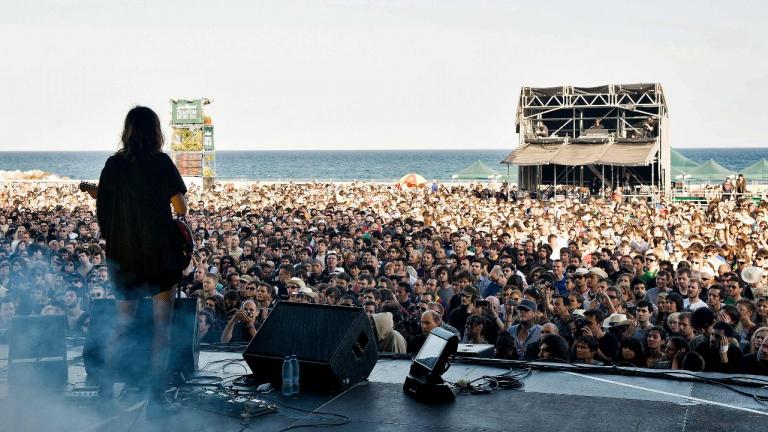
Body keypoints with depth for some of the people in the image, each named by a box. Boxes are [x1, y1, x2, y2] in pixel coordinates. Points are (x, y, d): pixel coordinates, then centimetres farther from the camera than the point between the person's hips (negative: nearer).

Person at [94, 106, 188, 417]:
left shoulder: (113, 165, 4)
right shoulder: (160, 162, -8)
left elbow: (102, 208, 7)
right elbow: (181, 208, -10)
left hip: (123, 255, 4)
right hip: (160, 252, -4)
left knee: (123, 322, 18)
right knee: (162, 323, 5)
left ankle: (105, 391, 12)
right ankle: (156, 399, 6)